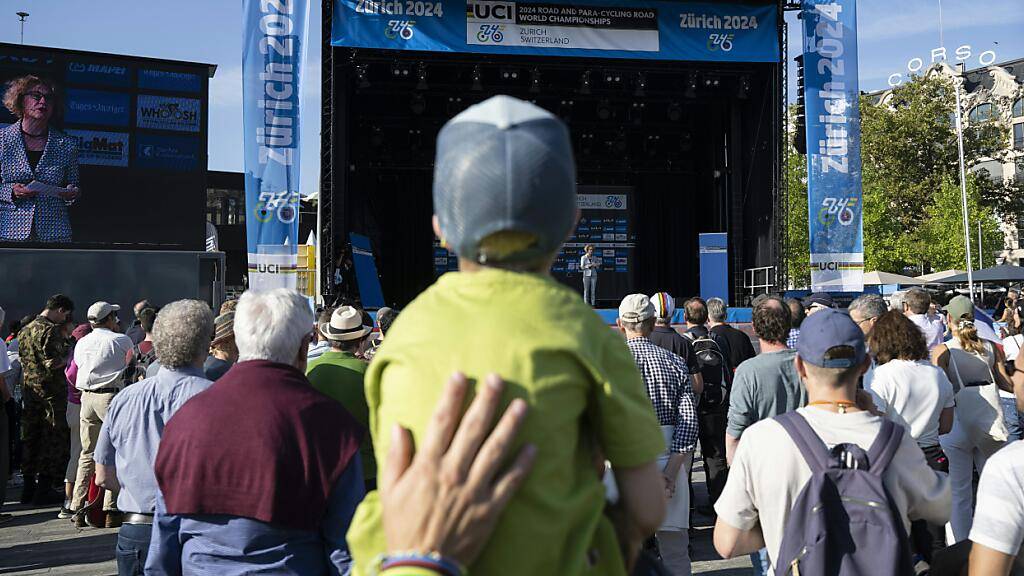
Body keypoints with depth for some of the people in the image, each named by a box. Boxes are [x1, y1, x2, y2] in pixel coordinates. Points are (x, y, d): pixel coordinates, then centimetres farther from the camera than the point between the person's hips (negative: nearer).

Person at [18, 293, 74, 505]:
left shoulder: (25, 330, 13)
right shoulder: (51, 330, -15)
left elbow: (22, 359, 18)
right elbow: (53, 363, -21)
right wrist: (68, 358, -3)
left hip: (29, 387, 9)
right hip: (51, 389, -9)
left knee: (30, 437, 13)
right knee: (54, 439, -1)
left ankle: (29, 488, 19)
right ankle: (44, 489, 0)